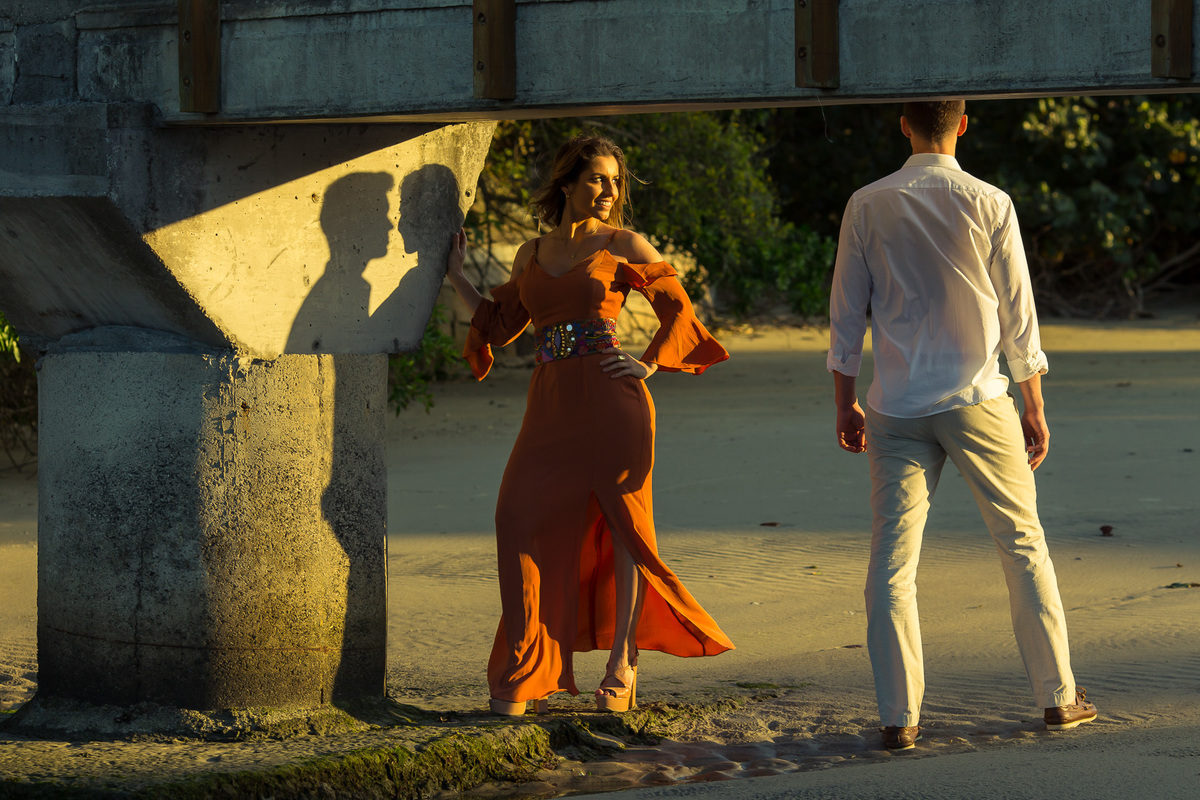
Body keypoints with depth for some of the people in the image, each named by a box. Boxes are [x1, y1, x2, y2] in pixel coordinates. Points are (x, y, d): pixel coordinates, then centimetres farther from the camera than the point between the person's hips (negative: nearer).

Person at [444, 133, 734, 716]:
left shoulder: (623, 246, 6)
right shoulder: (531, 255, 17)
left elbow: (678, 307, 9)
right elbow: (498, 323, 23)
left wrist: (650, 364, -2)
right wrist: (455, 277, 18)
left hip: (611, 401, -3)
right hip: (550, 406, 3)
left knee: (622, 522, -1)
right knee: (521, 518, -7)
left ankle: (622, 662, 10)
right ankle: (521, 674, -2)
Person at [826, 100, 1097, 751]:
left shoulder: (867, 207, 0)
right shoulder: (989, 204, -4)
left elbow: (846, 313, 4)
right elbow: (1017, 314, 0)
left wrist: (844, 402, 14)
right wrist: (1034, 406, 9)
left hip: (897, 406, 1)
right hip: (977, 402, -1)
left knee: (891, 557, 2)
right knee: (1023, 543, 11)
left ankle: (898, 716, -2)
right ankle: (1058, 696, 16)